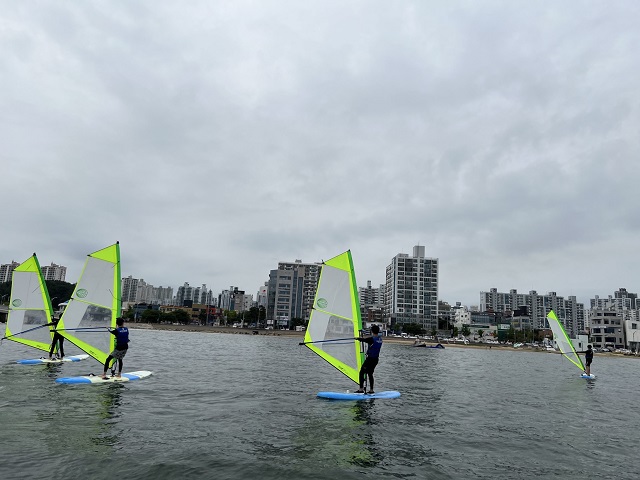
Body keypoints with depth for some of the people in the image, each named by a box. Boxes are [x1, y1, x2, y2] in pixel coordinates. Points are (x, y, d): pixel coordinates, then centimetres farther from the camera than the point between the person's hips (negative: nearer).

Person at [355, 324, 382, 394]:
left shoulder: (371, 339, -17)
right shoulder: (380, 339, 5)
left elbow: (363, 339, -6)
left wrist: (357, 338, 14)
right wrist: (364, 338, 31)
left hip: (370, 359, -8)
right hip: (376, 359, 8)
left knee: (362, 372, 1)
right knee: (370, 373, 17)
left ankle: (361, 389, -3)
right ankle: (371, 390, 18)